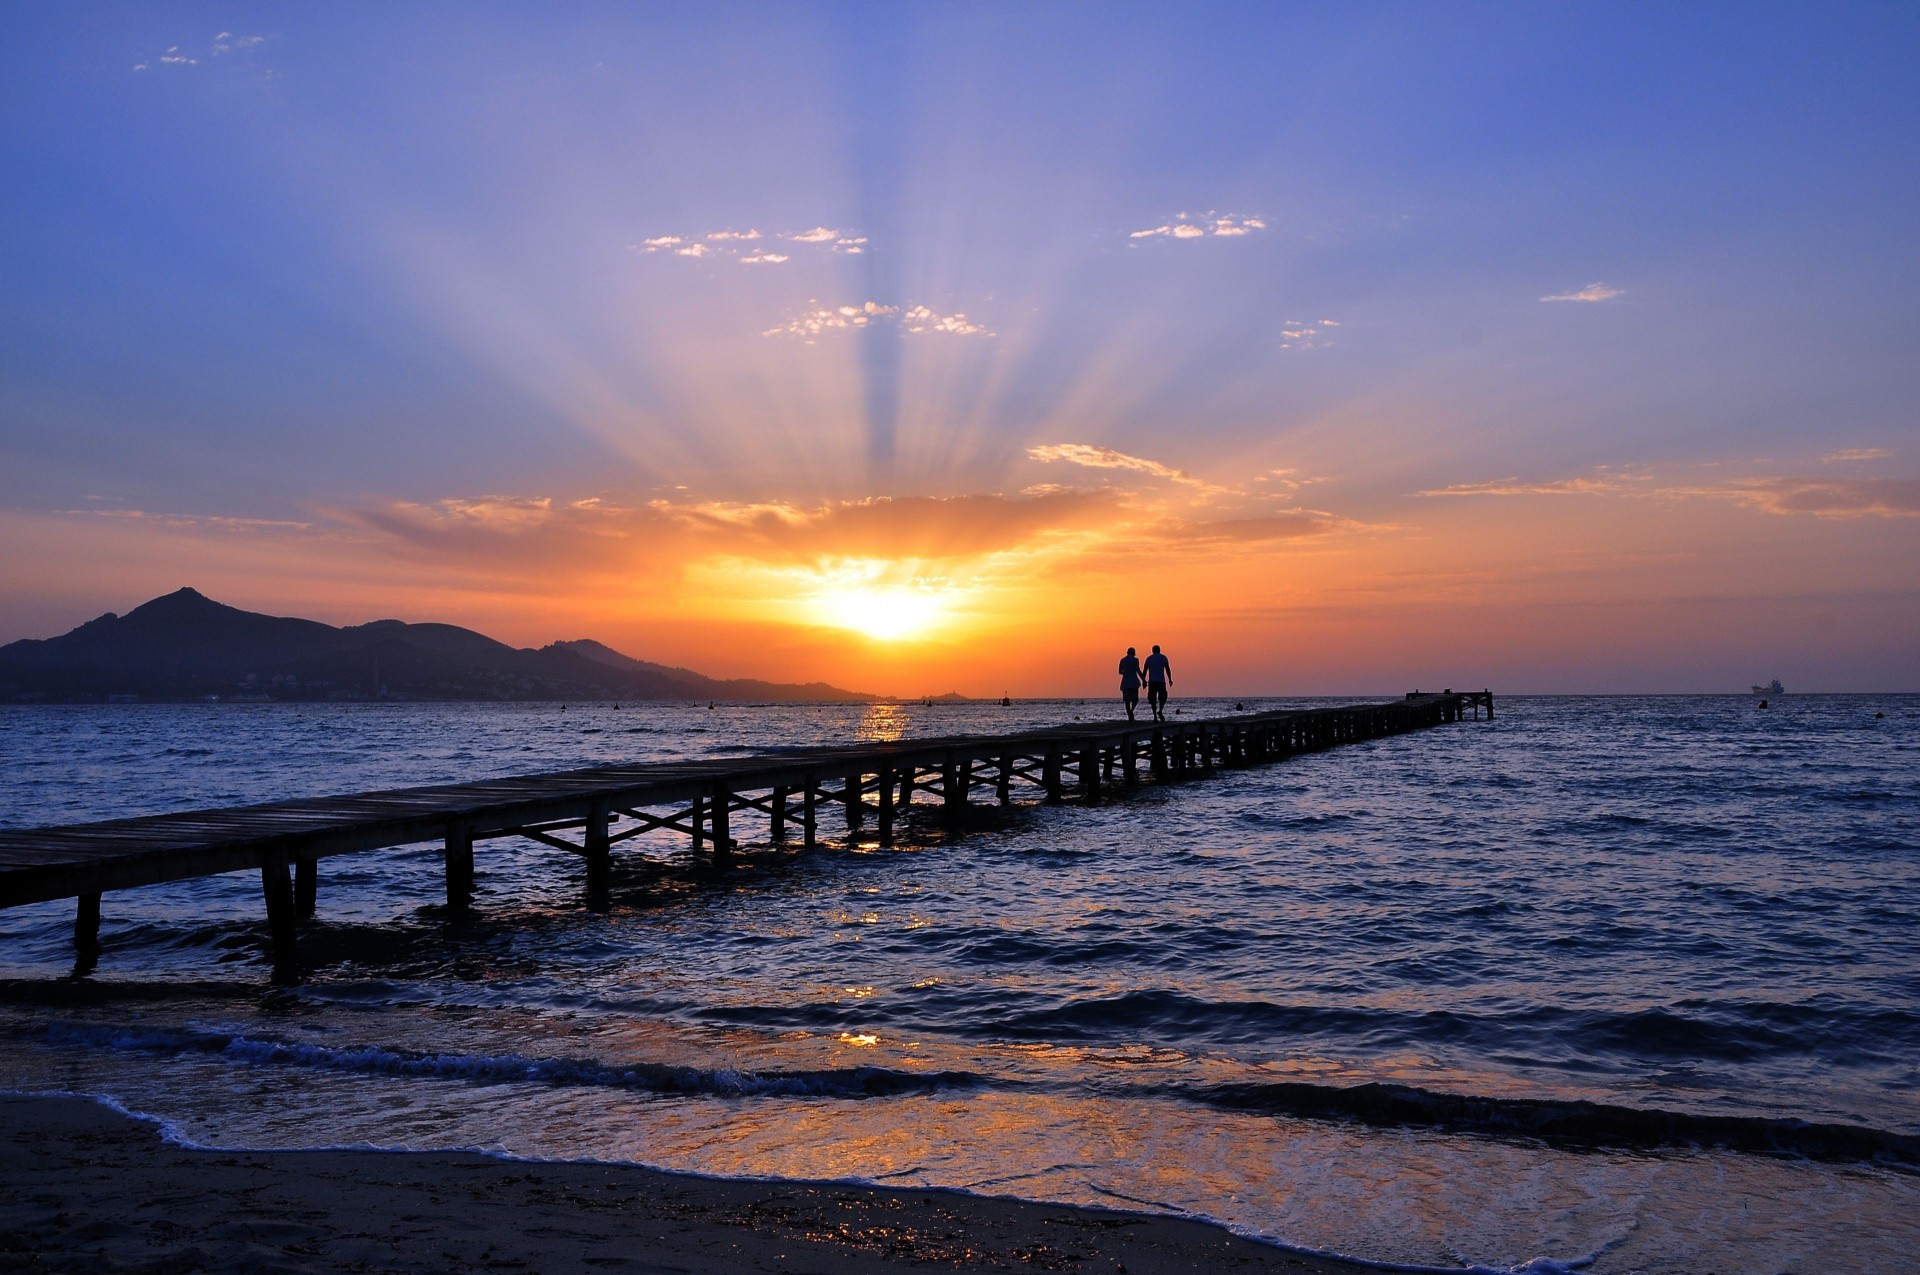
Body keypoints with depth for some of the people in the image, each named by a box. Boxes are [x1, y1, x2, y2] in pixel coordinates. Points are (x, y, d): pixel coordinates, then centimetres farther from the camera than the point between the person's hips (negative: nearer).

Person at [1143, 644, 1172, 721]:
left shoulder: (1149, 658, 9)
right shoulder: (1163, 658, 4)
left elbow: (1145, 670, 6)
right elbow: (1168, 669, -1)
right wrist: (1170, 680, 2)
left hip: (1152, 681, 2)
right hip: (1161, 681, -2)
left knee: (1153, 699, 4)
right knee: (1163, 697, 10)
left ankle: (1155, 716, -4)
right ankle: (1160, 711, -15)